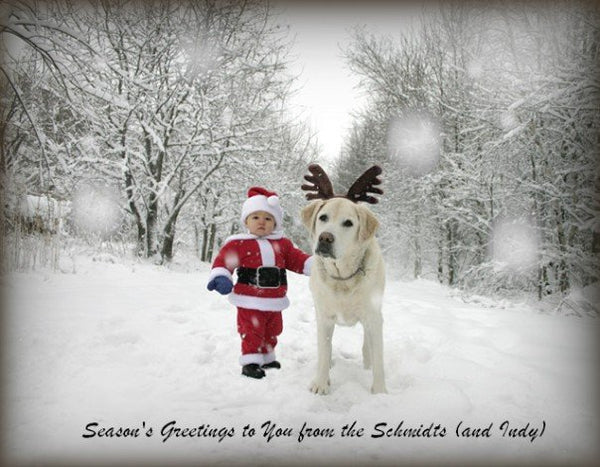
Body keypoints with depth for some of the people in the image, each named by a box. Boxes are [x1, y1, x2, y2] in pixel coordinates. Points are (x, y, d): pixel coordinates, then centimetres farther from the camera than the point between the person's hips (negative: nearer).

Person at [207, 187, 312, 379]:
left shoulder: (282, 243, 6)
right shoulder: (239, 243, -9)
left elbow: (297, 259, 9)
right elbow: (224, 260, -13)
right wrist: (220, 277, -29)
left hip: (274, 301, 6)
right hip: (250, 301, -5)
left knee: (271, 331, 20)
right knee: (251, 332, -2)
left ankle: (266, 357, 38)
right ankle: (250, 361, 10)